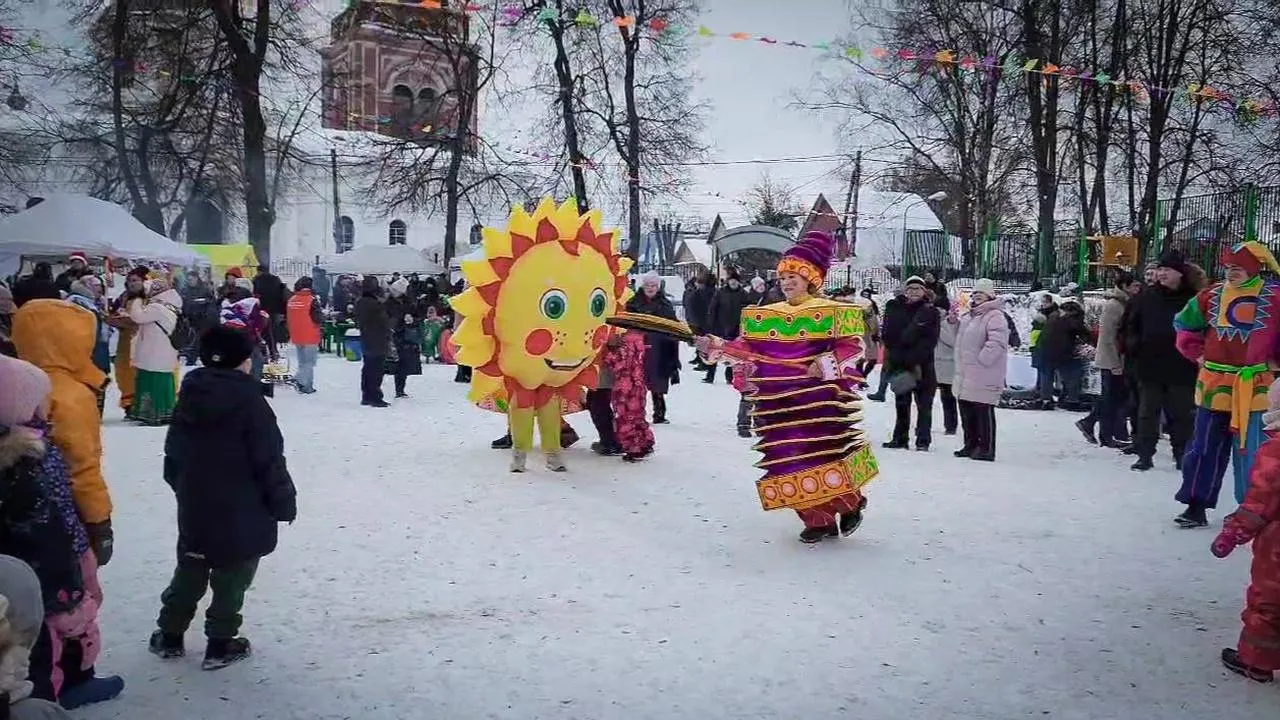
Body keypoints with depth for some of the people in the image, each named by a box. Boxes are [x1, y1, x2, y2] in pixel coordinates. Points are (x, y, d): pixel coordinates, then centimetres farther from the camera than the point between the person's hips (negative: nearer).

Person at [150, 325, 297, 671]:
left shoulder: (188, 397, 1)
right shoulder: (249, 401, -18)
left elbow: (173, 454, 11)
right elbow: (270, 460, -17)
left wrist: (182, 488, 24)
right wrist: (284, 502, -7)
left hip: (194, 507, 6)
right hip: (243, 510, -6)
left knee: (190, 569, 21)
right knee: (232, 577, 6)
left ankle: (169, 635, 30)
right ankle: (220, 645, 13)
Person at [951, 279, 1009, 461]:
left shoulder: (995, 316, -11)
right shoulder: (968, 317, 18)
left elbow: (997, 342, -24)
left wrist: (981, 359, -21)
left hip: (983, 377, -9)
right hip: (966, 376, 9)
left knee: (983, 412, -5)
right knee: (966, 412, 15)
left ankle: (986, 449, 3)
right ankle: (971, 445, 26)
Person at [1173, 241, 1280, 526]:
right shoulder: (1212, 295, 5)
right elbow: (1184, 323, 19)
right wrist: (1197, 354, 10)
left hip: (1257, 387, -3)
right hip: (1215, 385, 3)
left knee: (1251, 451, 1)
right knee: (1205, 448, 6)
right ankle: (1196, 506, 13)